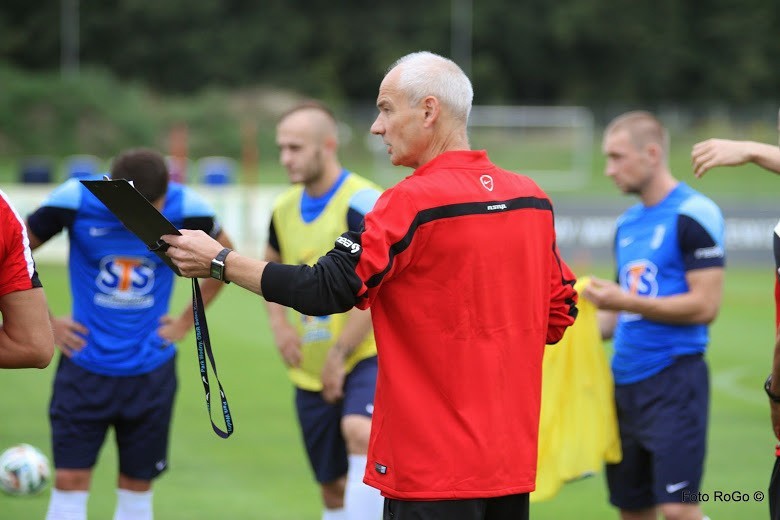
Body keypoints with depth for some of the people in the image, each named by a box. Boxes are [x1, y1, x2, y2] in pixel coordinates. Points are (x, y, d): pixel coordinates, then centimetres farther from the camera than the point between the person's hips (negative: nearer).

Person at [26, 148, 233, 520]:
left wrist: (187, 321, 5)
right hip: (85, 367, -1)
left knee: (137, 489, 7)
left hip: (151, 373, 1)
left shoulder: (187, 209, -12)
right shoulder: (74, 200, -15)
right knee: (70, 482, -7)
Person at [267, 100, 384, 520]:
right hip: (311, 371, 7)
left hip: (367, 356, -7)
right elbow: (271, 268, 26)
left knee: (358, 431, -36)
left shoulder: (362, 203, -16)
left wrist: (340, 355, -19)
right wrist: (279, 322, 8)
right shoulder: (285, 209, 7)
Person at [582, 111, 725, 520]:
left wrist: (626, 302, -18)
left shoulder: (693, 214, -8)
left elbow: (705, 306, -15)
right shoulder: (627, 223, 17)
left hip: (674, 378, -8)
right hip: (626, 380, 8)